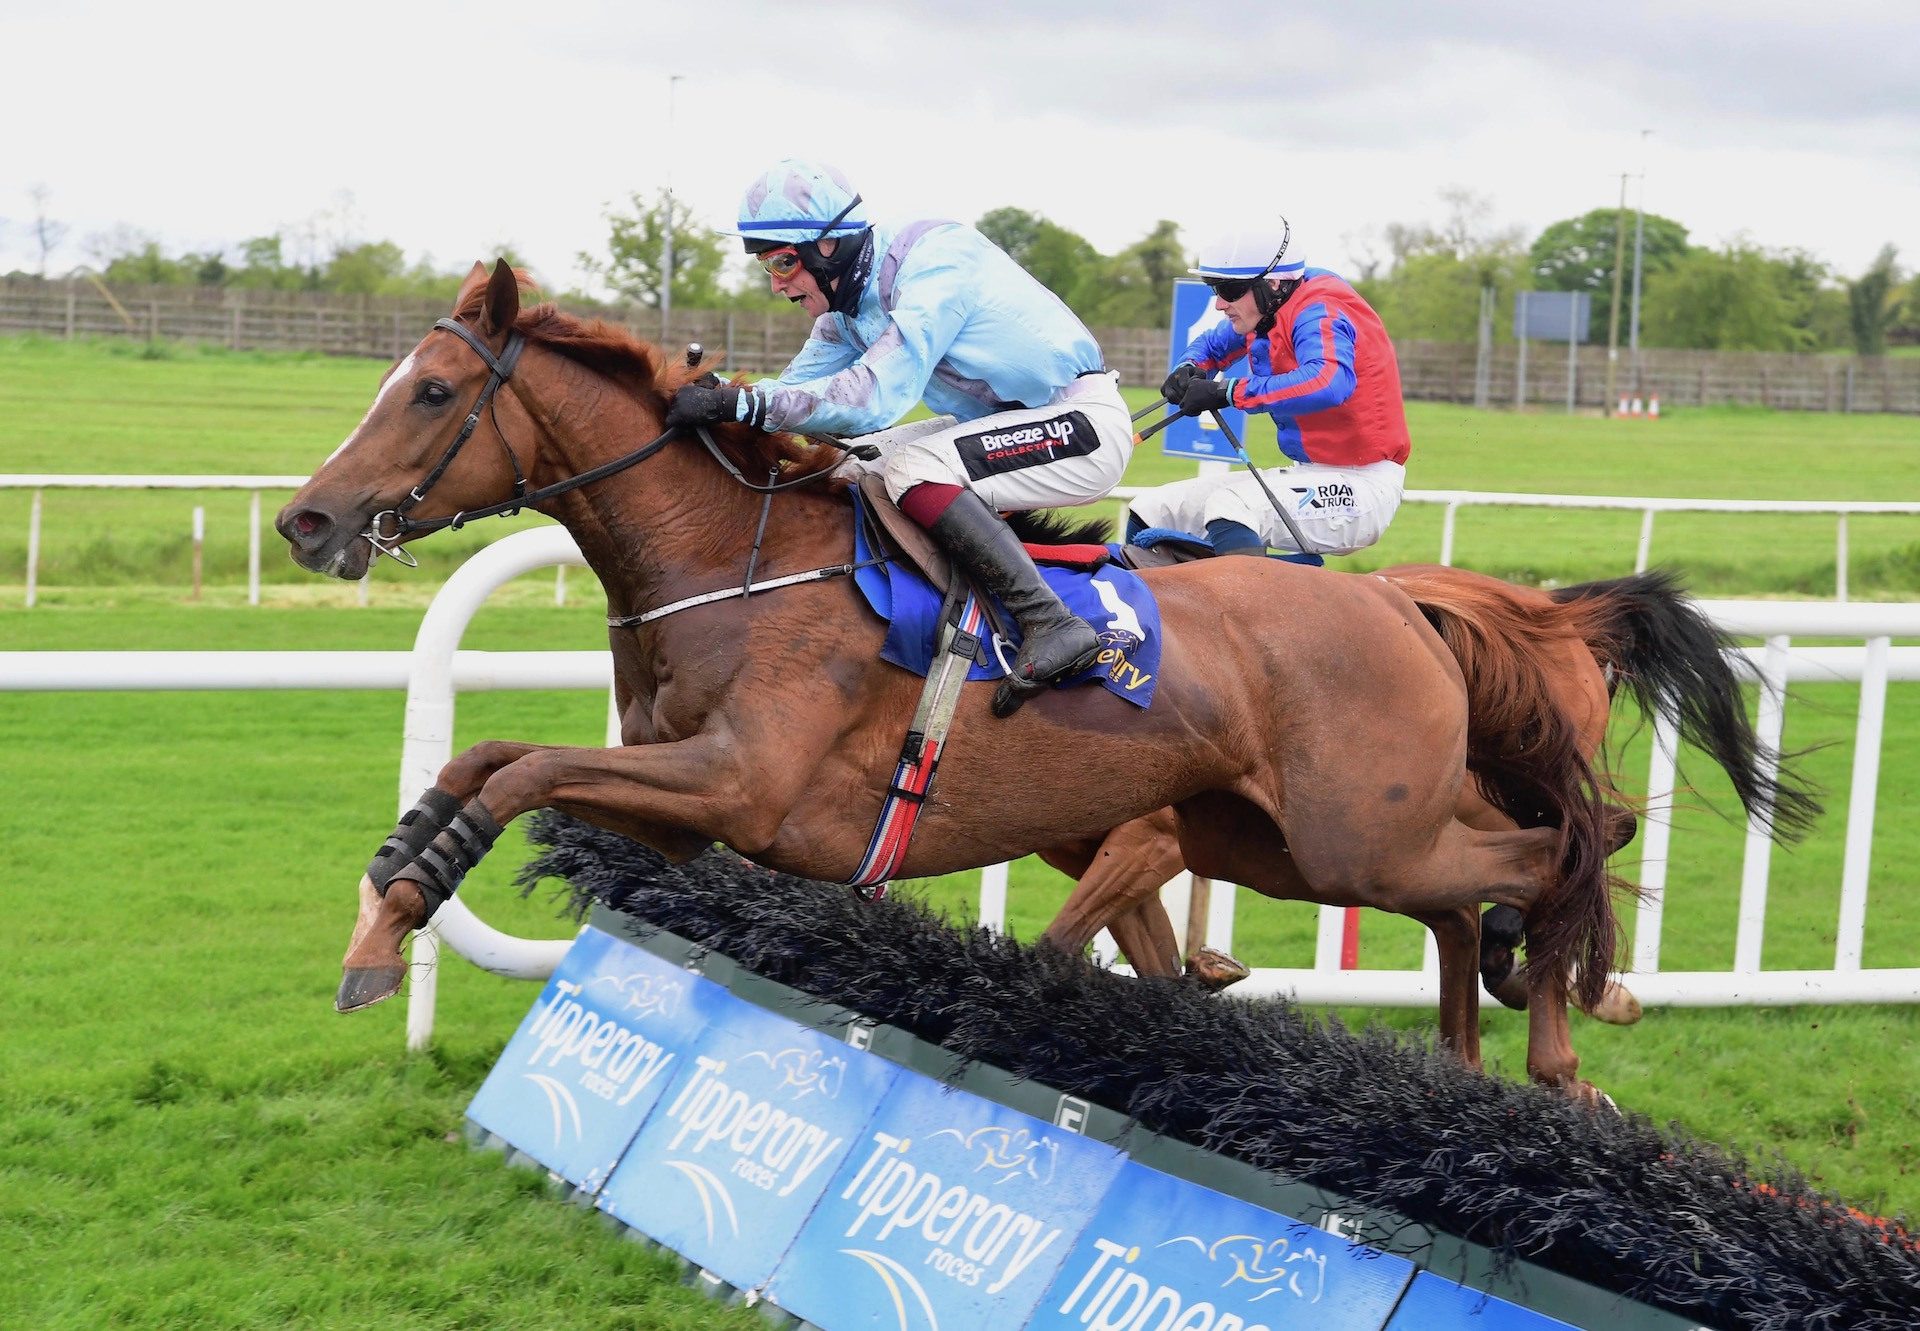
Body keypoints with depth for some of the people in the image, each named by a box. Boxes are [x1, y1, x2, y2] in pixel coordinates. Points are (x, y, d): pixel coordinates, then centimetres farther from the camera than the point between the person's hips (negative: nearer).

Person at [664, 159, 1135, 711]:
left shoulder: (934, 262, -24)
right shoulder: (847, 297, 4)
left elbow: (873, 398, -32)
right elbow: (799, 387, 6)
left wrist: (737, 402, -33)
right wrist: (711, 395, -13)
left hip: (1084, 418, -10)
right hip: (1006, 421, 10)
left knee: (913, 470, -28)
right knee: (850, 470, 6)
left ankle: (1052, 624, -27)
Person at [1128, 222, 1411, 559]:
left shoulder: (1317, 312, -19)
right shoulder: (1265, 315, 6)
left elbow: (1328, 383, -40)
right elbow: (1211, 344, 26)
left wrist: (1228, 392, -35)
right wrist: (1189, 369, 1)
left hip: (1362, 488, -10)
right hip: (1310, 474, 10)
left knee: (1230, 508, -34)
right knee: (1150, 511, 5)